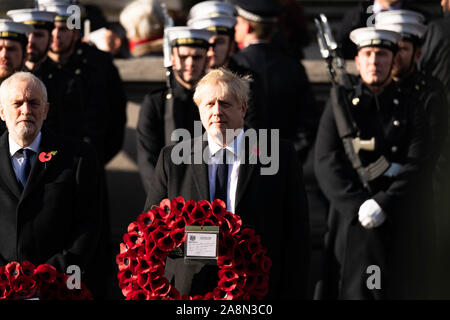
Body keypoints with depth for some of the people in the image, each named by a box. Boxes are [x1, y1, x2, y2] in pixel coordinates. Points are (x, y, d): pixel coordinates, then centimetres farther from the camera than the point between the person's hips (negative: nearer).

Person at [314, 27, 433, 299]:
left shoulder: (411, 110, 9)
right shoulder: (340, 105, 10)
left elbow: (418, 167, -2)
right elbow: (326, 164, 0)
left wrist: (382, 205, -15)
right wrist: (357, 205, -13)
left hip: (402, 224, 1)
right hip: (352, 224, -1)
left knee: (400, 291, -1)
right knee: (354, 290, -8)